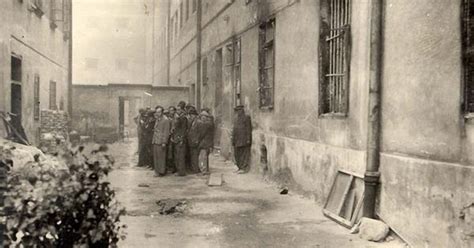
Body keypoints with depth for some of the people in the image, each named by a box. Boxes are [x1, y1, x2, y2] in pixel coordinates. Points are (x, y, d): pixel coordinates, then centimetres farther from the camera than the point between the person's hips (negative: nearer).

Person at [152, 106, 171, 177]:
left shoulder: (166, 120, -10)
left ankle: (162, 171, 4)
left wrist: (164, 142, -16)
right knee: (155, 156, 10)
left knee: (161, 156, -4)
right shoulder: (157, 119, 15)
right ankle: (157, 171, 19)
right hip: (155, 141, 8)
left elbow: (166, 132, -13)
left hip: (161, 141, -8)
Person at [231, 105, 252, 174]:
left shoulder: (246, 118, -6)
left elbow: (249, 129, -10)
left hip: (244, 139, -7)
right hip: (237, 139, 7)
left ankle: (244, 168, -1)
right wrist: (233, 139, 13)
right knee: (237, 154, 7)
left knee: (244, 153, -5)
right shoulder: (236, 119, 15)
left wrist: (248, 139, -15)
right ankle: (240, 167, 16)